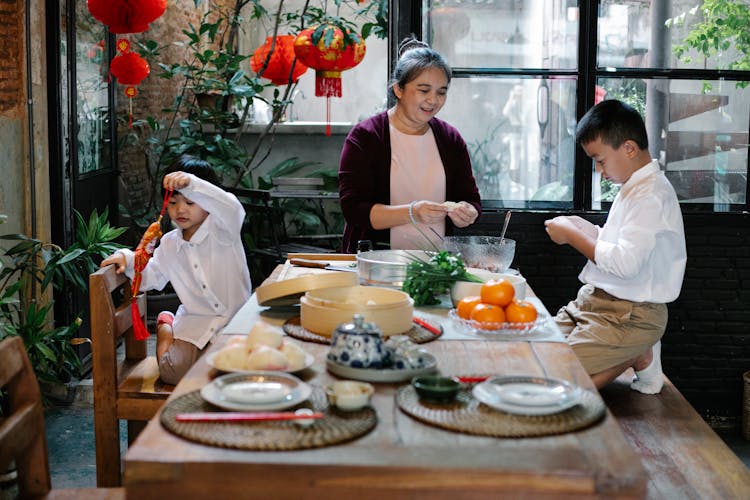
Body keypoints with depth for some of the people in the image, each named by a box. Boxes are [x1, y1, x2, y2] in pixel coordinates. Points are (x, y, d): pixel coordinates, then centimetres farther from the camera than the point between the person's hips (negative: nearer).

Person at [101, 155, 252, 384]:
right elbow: (150, 277, 19)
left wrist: (191, 184, -49)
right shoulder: (169, 244, 7)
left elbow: (231, 209, -36)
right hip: (196, 321, 3)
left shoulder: (221, 229, -11)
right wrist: (127, 259, -2)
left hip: (235, 316, -3)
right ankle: (165, 325, 18)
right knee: (173, 371, -16)